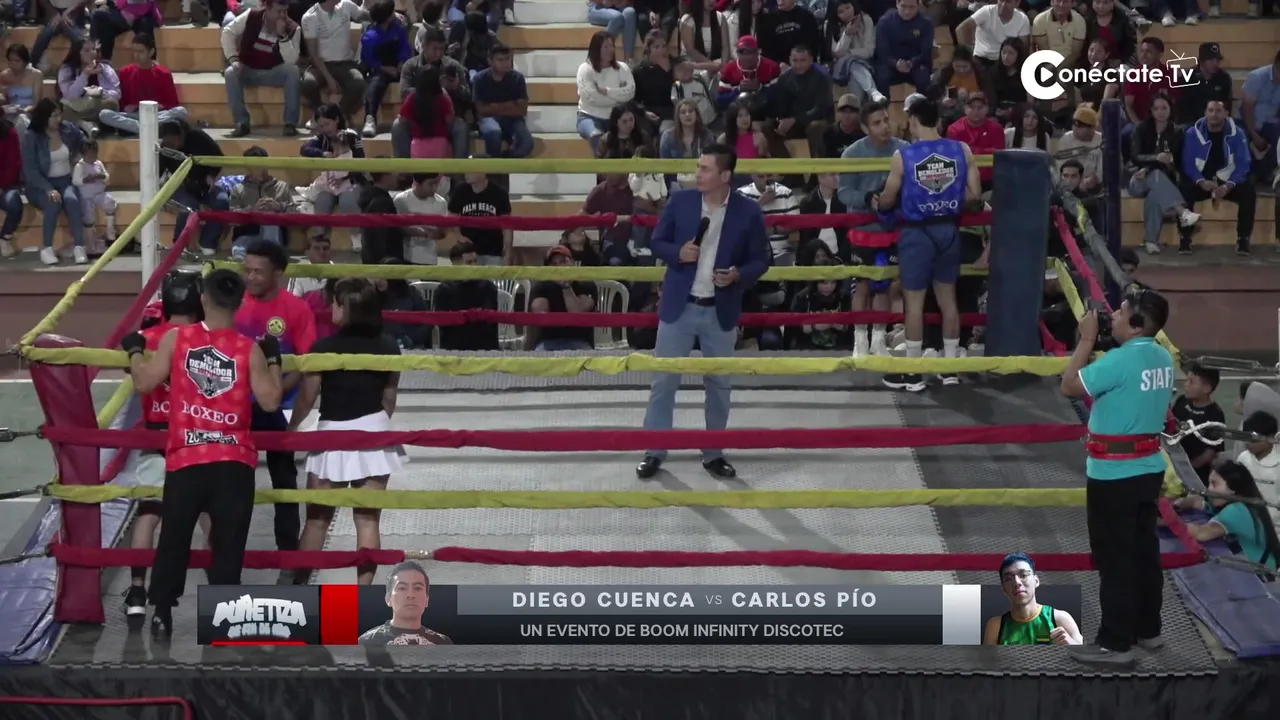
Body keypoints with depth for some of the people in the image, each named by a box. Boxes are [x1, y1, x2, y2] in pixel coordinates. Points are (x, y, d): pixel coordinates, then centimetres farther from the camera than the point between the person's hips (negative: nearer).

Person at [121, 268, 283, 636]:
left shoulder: (176, 338, -1)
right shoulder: (249, 349, -3)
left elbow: (144, 382, -1)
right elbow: (270, 401, -4)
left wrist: (134, 350, 18)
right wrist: (273, 359, 11)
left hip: (185, 458, 1)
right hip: (234, 461, -1)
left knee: (173, 537, 14)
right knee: (229, 542, 5)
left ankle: (162, 612, 17)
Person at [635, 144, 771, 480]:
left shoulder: (749, 212, -6)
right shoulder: (679, 201, -4)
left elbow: (761, 259, 1)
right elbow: (656, 242, 5)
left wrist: (738, 276, -19)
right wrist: (677, 253, -15)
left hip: (721, 312, 0)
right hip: (679, 307, 0)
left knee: (718, 384, 10)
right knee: (664, 380, 3)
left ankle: (713, 453, 22)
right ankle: (654, 452, 12)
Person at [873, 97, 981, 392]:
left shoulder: (903, 156, -12)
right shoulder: (962, 150, -4)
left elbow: (888, 199, -3)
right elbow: (975, 193, -2)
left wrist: (877, 205, 20)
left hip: (917, 232, -4)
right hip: (949, 229, 4)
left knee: (914, 300, 4)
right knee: (948, 297, 15)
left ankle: (913, 372, 9)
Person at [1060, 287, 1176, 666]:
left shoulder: (1120, 360, -23)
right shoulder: (1163, 358, 4)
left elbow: (1070, 386, -17)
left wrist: (1087, 339, -10)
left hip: (1114, 474, -8)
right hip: (1149, 468, 8)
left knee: (1115, 559, -1)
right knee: (1144, 550, 17)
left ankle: (1115, 642, 4)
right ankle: (1148, 629, 28)